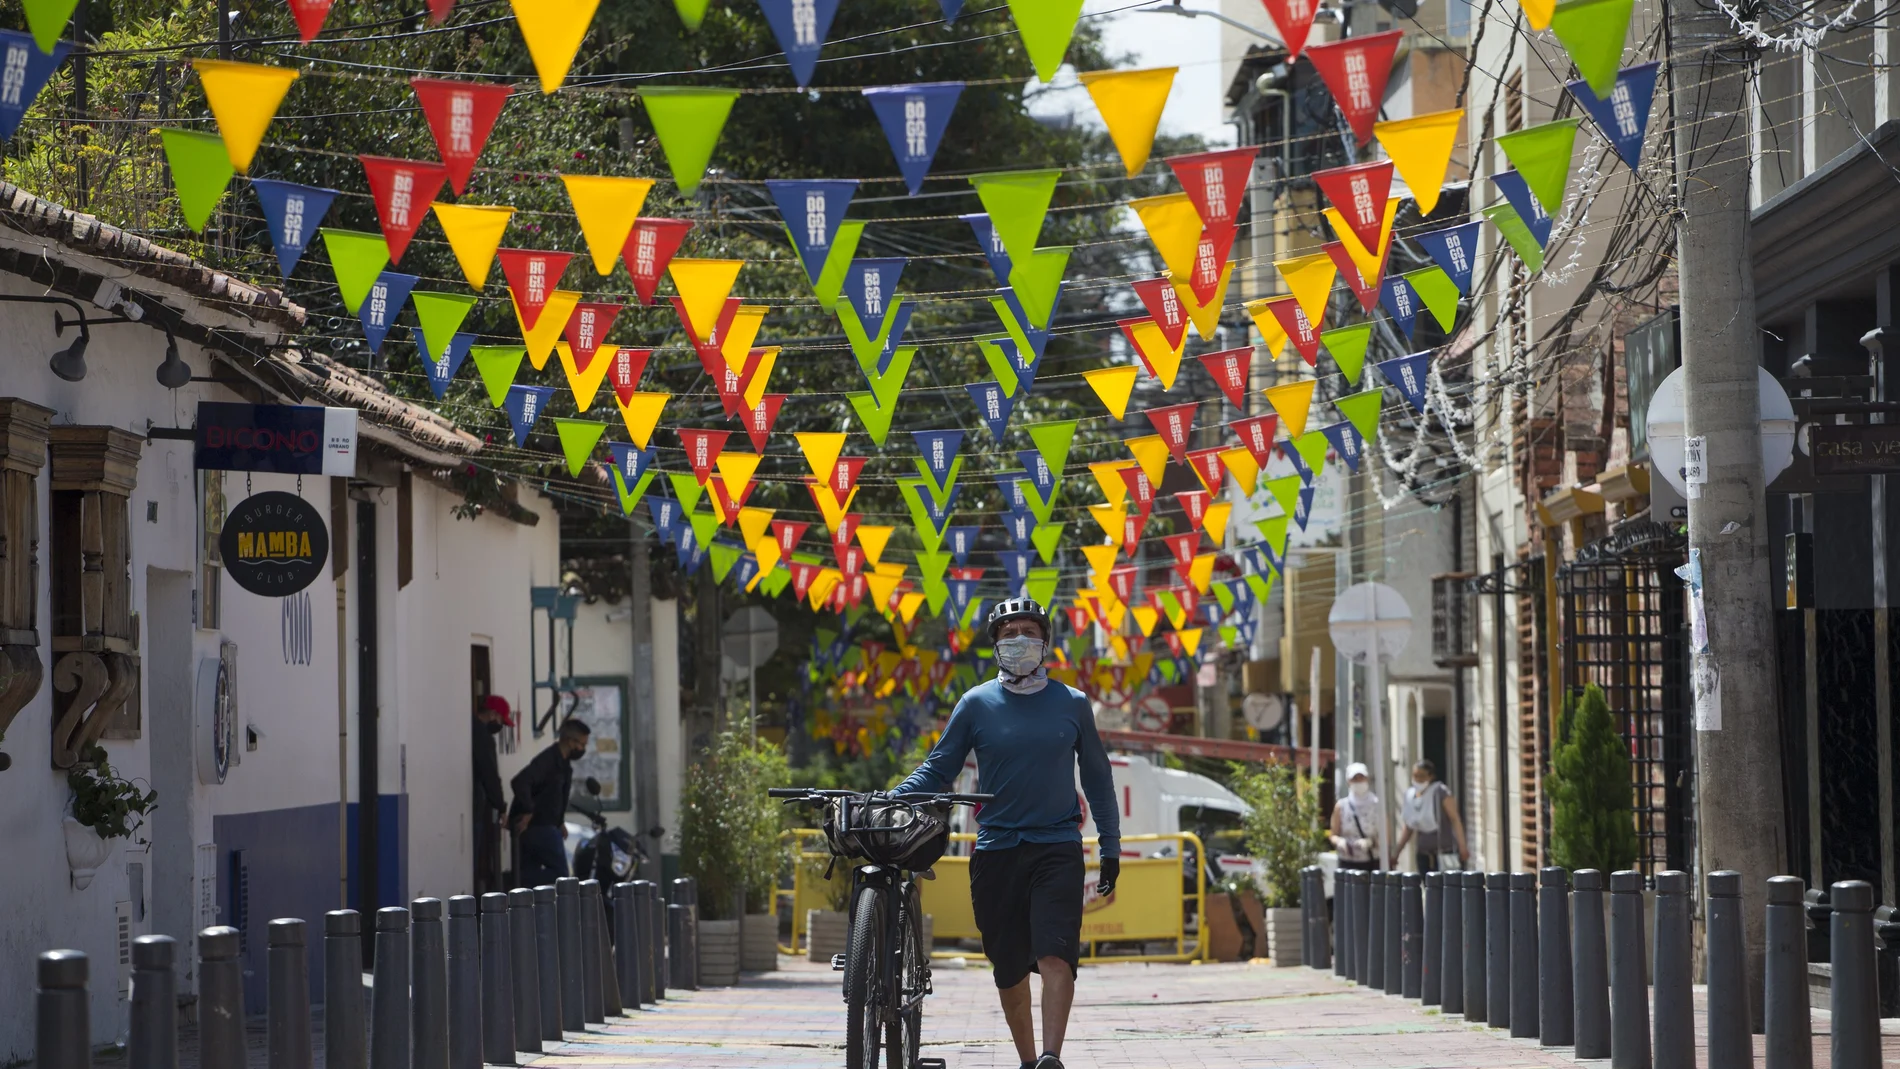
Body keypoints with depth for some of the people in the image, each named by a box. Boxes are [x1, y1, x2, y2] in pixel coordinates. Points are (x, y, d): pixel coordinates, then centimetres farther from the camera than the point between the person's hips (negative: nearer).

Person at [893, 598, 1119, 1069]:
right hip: (995, 850, 1)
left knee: (1056, 958, -17)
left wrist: (1111, 849, 12)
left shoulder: (1072, 704, 7)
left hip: (1057, 848, -1)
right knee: (1008, 971, 6)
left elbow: (1097, 778, 15)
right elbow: (937, 769, 7)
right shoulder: (977, 704, 5)